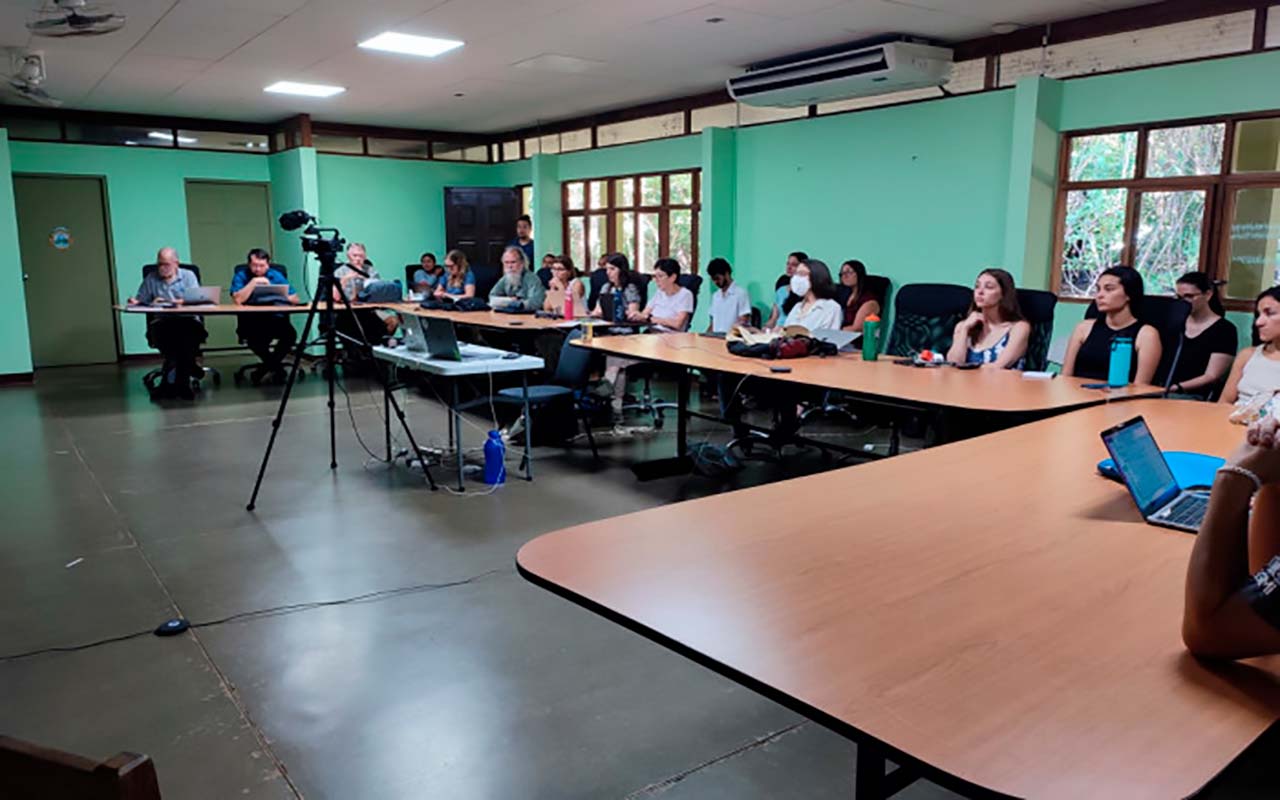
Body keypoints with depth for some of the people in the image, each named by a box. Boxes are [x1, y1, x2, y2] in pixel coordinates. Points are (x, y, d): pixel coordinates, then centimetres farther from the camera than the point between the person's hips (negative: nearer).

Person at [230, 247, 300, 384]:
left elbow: (294, 298, 1)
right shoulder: (240, 276, 1)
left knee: (290, 333, -28)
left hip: (275, 318, 2)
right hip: (250, 321, -2)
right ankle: (276, 367, -6)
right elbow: (238, 300, -17)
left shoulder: (276, 275, 7)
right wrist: (254, 282, -16)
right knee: (252, 335, -35)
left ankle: (268, 366, -1)